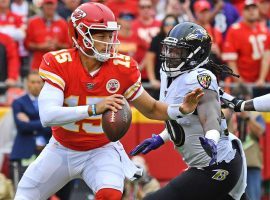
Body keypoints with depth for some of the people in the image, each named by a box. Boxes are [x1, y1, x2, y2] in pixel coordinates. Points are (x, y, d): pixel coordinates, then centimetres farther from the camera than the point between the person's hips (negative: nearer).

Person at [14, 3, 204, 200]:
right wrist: (94, 109, -45)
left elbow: (151, 109, -1)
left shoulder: (123, 68, -15)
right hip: (62, 150, 1)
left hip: (101, 151, -1)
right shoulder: (58, 64, -21)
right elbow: (47, 116, -33)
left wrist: (181, 109, -22)